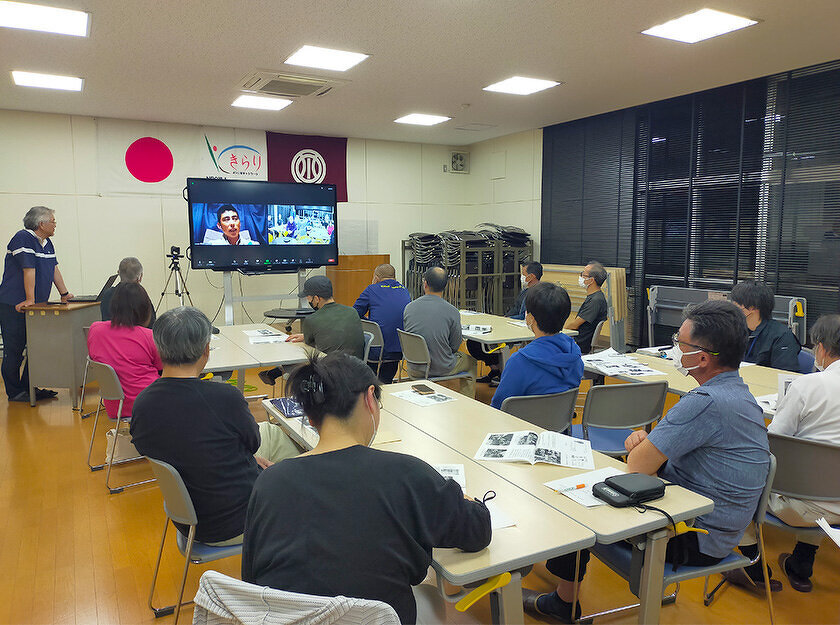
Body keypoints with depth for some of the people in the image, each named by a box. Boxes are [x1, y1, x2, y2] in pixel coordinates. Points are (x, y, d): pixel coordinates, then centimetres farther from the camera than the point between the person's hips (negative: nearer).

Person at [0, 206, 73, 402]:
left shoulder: (47, 243, 13)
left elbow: (54, 268, 18)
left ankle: (29, 388, 16)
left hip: (36, 306, 8)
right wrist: (30, 300, -23)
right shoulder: (23, 238, -15)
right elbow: (28, 270, -19)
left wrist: (64, 294, 18)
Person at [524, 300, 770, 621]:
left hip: (698, 540, -10)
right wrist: (644, 438, -8)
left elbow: (638, 466, -28)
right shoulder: (737, 391, 4)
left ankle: (564, 601, 22)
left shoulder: (708, 403, -31)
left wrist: (638, 448, -4)